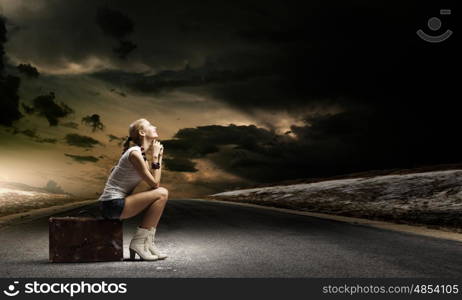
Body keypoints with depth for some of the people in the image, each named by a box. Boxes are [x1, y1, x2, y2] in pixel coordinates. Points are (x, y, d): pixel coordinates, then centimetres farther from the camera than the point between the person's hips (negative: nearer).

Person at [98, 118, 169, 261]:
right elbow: (154, 184, -13)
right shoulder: (135, 154, -15)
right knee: (161, 194, -15)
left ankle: (148, 243, 5)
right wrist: (155, 156, -7)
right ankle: (138, 242, -8)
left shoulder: (142, 154, 14)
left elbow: (155, 183, 12)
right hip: (112, 204, -10)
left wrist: (159, 156, 8)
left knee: (162, 193, 9)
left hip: (118, 203, 10)